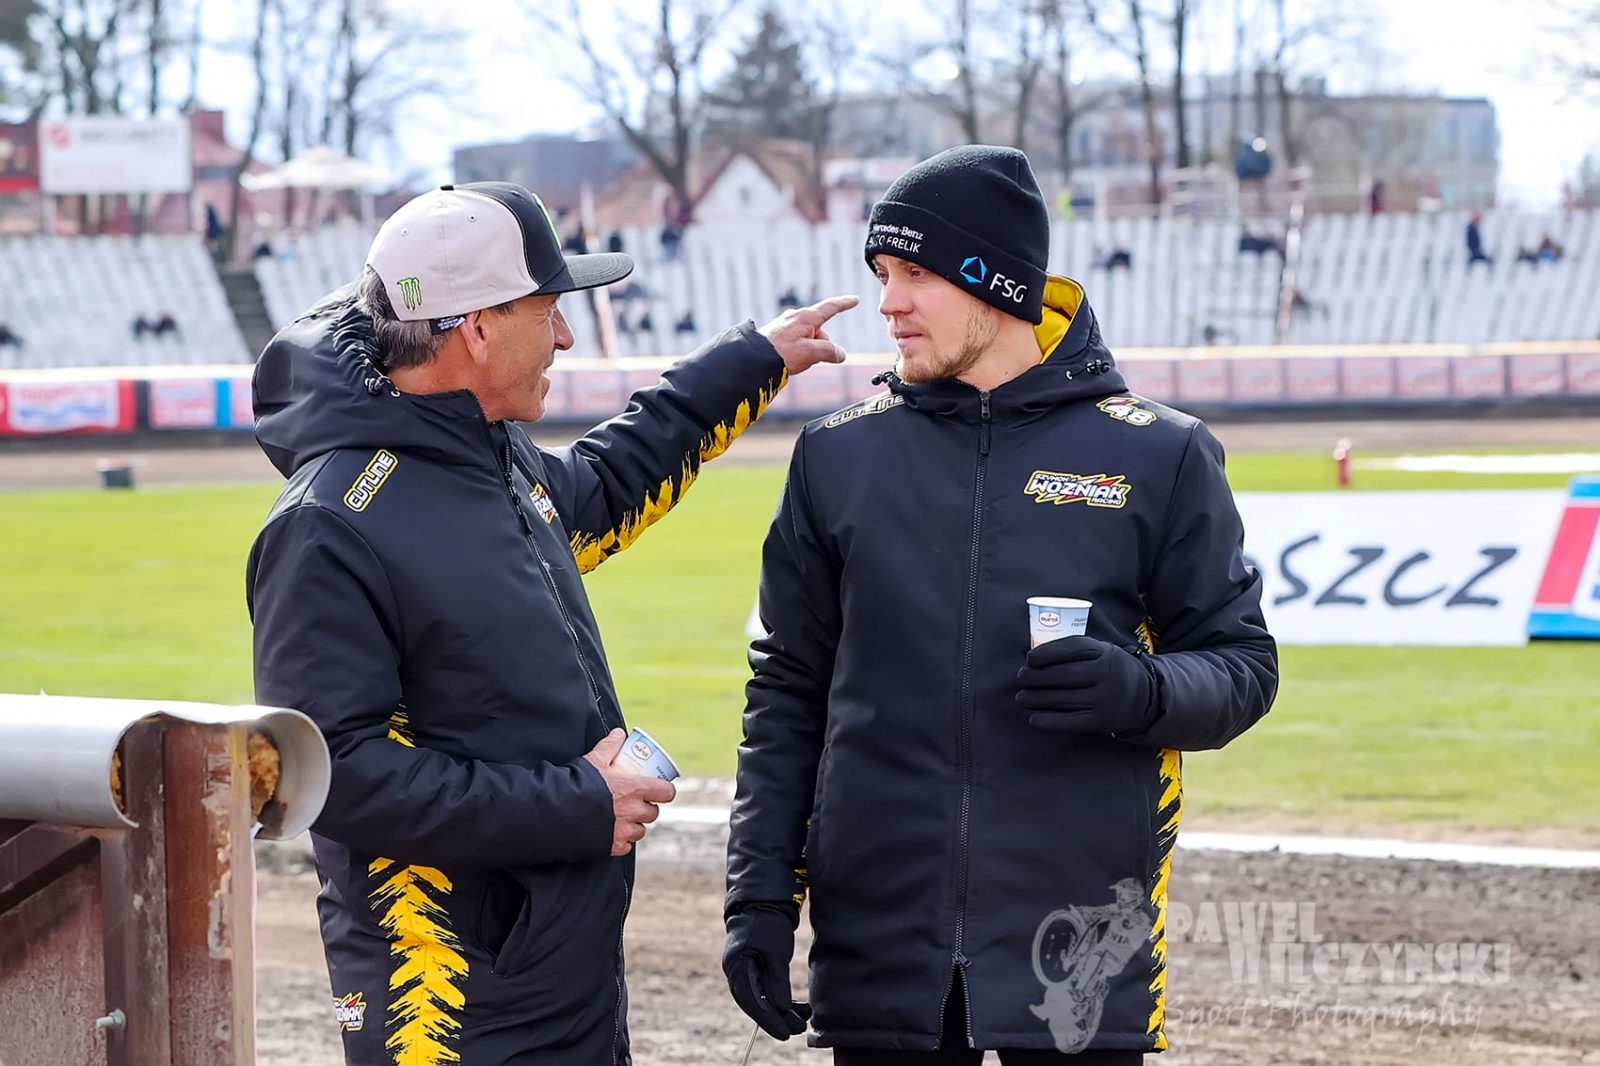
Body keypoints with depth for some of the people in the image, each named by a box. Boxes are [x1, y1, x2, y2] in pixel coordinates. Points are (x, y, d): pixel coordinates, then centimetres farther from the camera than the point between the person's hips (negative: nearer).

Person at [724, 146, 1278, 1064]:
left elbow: (1242, 666, 5)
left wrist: (1140, 691, -17)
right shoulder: (839, 454, 8)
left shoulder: (1159, 457, 2)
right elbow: (789, 691, 10)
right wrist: (760, 894, 3)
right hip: (877, 946, 2)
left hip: (1080, 954, -2)